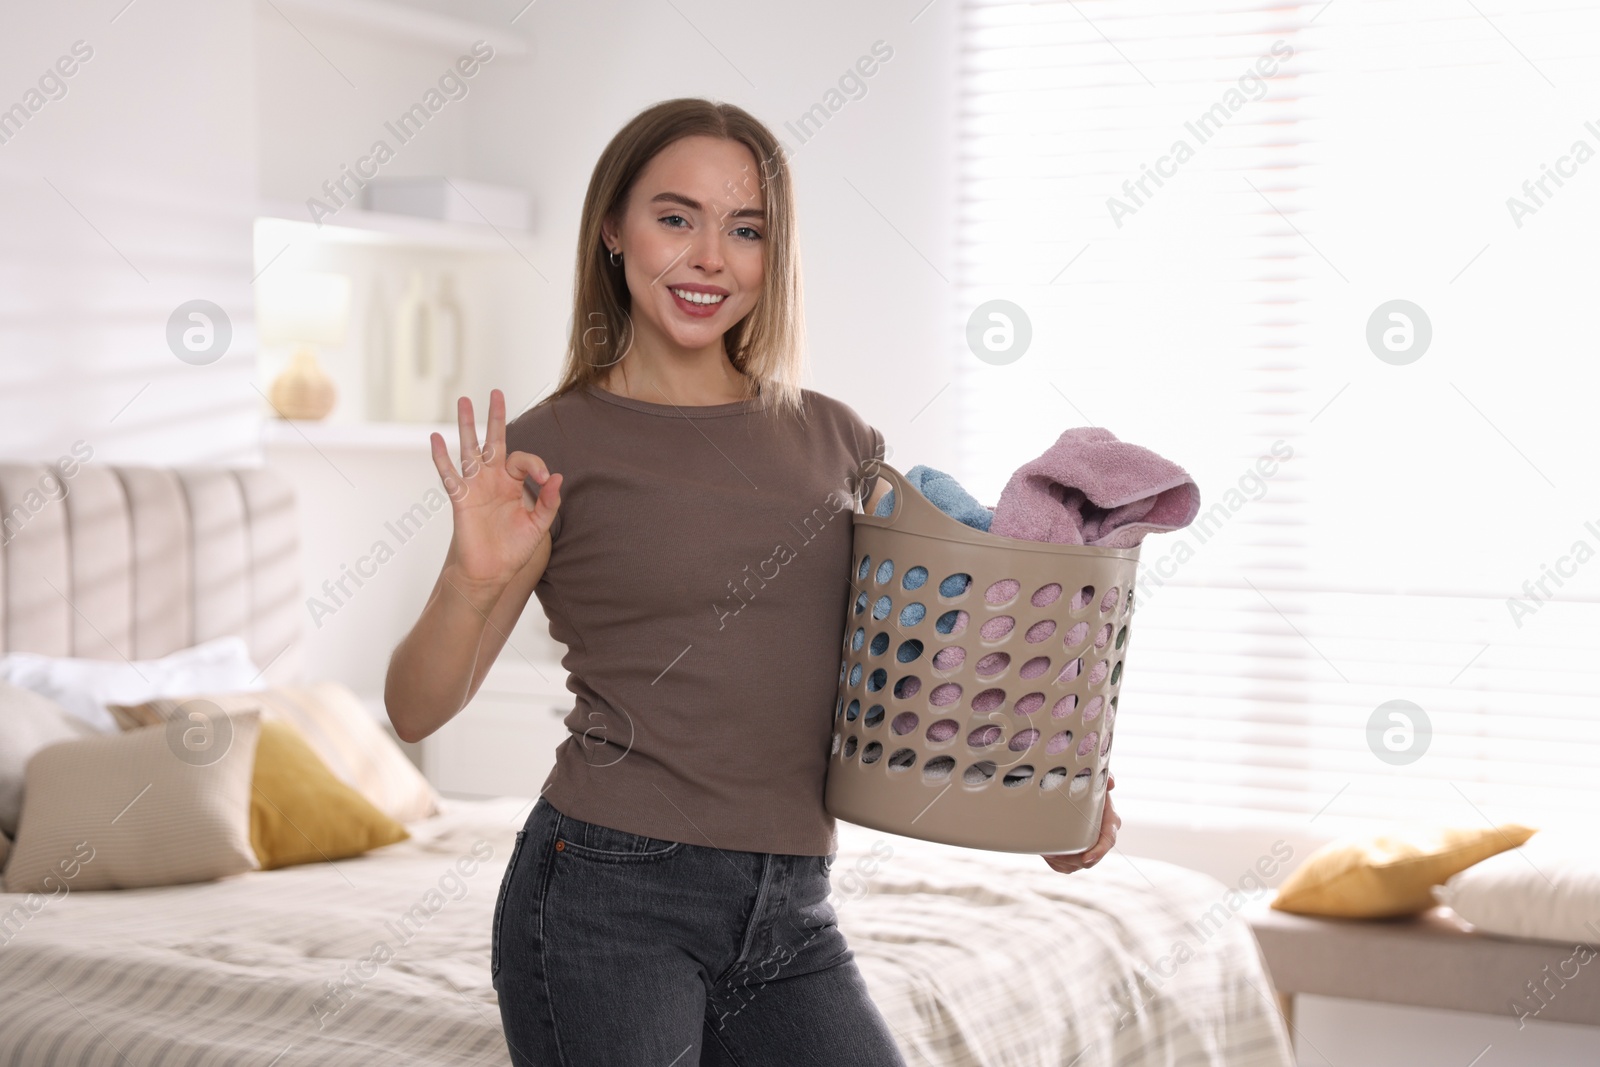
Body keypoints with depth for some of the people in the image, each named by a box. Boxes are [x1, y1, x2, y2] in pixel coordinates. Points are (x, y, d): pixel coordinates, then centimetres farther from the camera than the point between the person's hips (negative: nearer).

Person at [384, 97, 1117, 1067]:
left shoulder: (835, 440, 9)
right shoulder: (554, 447, -3)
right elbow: (416, 709, -4)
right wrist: (475, 580, -23)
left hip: (791, 915, 4)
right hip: (608, 896, -4)